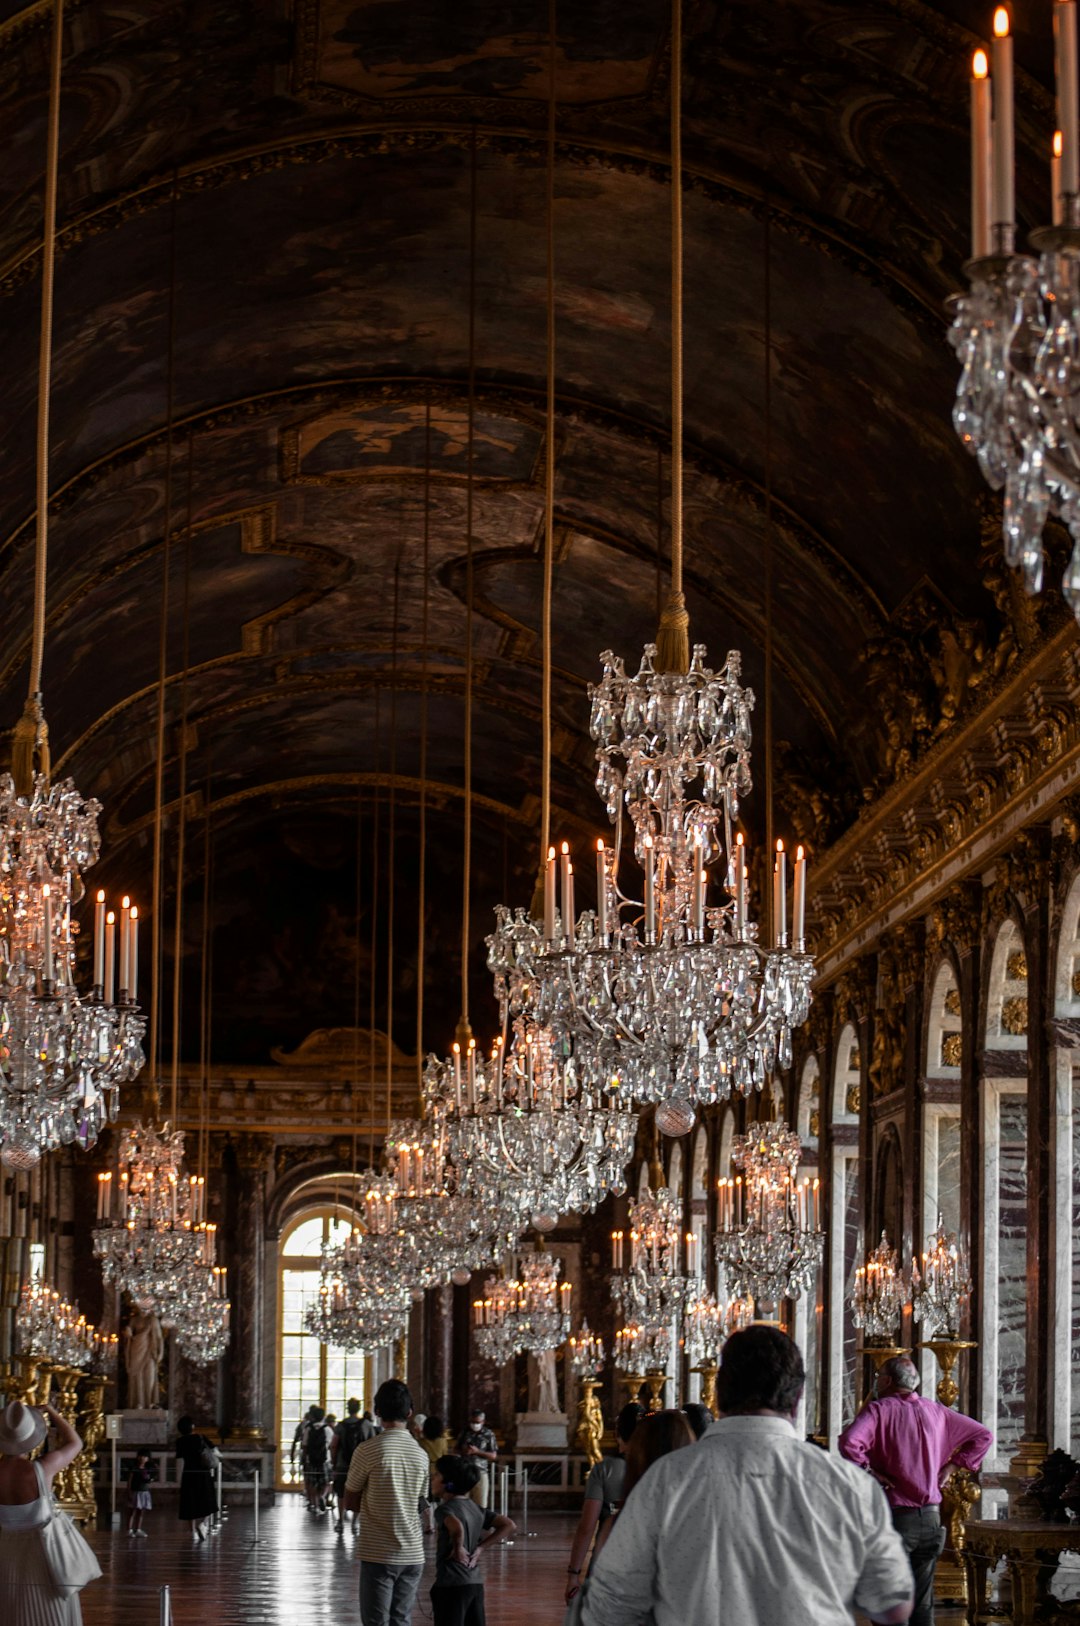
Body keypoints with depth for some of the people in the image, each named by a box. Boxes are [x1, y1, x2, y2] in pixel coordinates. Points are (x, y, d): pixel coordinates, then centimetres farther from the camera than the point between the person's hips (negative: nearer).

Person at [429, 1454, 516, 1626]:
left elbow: (457, 1527, -34)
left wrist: (458, 1548, -16)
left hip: (452, 1585, -8)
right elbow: (510, 1526, 14)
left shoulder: (444, 1509, -11)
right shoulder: (475, 1509, 13)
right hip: (476, 1584, 8)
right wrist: (480, 1547, 10)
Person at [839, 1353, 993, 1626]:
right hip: (931, 1518, 5)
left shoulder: (879, 1410, -8)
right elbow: (983, 1436, 17)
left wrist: (868, 1471, -12)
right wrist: (950, 1466, 14)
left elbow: (849, 1442, -27)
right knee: (922, 1604, 12)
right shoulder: (936, 1411, 8)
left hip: (894, 1516, -5)